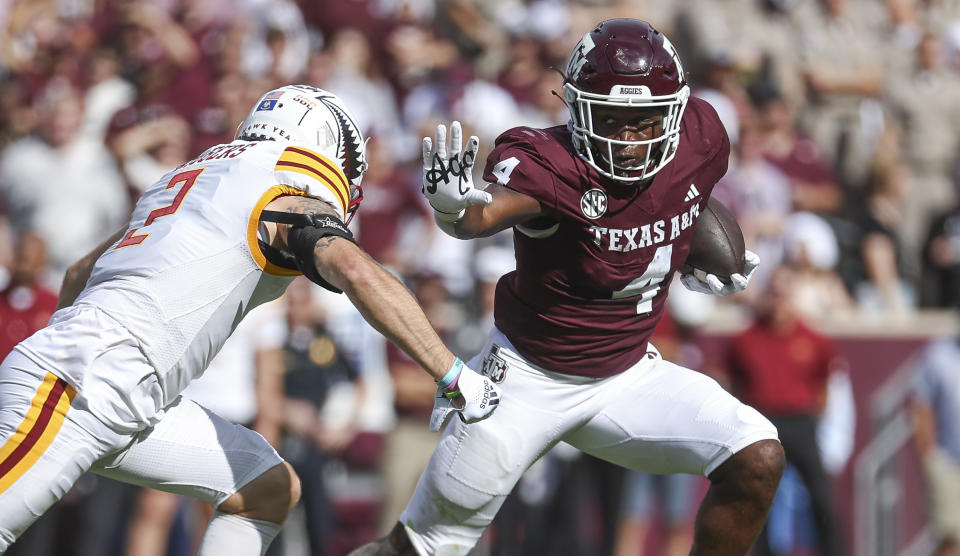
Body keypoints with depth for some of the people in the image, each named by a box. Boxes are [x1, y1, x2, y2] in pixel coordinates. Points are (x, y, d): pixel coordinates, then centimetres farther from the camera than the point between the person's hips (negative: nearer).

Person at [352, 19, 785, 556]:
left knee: (758, 461, -12)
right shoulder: (551, 163, -28)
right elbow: (489, 211, -51)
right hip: (530, 379, -4)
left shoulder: (701, 140, -12)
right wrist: (454, 208, -71)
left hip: (627, 373, 4)